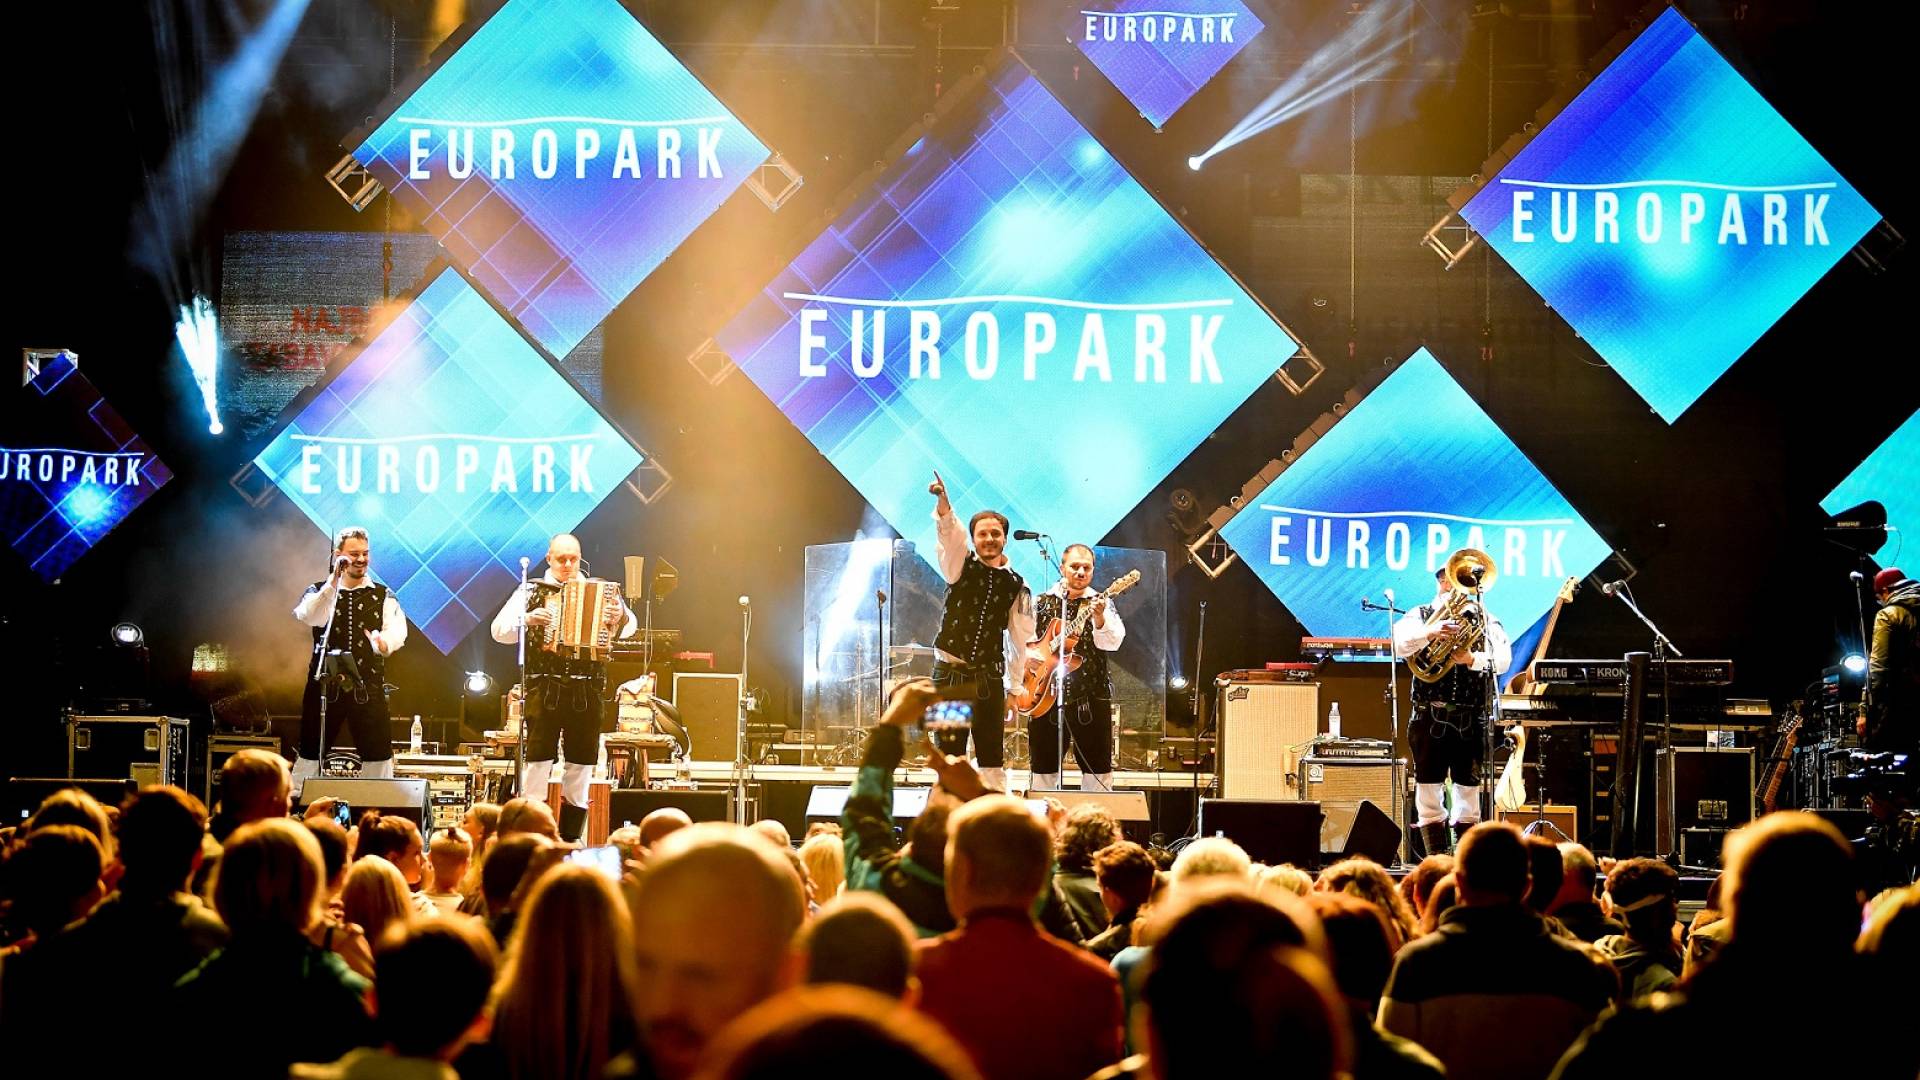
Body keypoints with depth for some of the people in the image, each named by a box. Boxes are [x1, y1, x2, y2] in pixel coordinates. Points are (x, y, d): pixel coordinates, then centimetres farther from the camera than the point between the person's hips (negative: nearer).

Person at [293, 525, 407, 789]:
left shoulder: (383, 596, 8)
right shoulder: (320, 592, 6)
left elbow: (397, 629, -10)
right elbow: (309, 617, -16)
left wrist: (385, 641, -33)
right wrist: (334, 582, -25)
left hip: (368, 688, 1)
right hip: (324, 685, -1)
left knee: (378, 755, 0)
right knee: (311, 754, 3)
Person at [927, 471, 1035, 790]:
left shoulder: (1016, 585, 6)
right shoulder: (961, 565, 2)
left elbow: (1023, 639, 7)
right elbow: (950, 534, -17)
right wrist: (943, 502, -36)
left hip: (989, 677, 1)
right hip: (950, 672, -1)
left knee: (992, 757, 2)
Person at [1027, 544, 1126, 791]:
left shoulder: (1101, 604, 4)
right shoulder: (1041, 603, 9)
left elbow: (1113, 642, -13)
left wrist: (1099, 618, -31)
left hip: (1091, 697, -1)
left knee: (1099, 771, -2)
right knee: (1044, 771, 5)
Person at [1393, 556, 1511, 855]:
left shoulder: (1486, 620, 11)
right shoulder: (1421, 615, 8)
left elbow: (1503, 659, -4)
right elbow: (1399, 644, -11)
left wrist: (1473, 659, -21)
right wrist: (1431, 632, -26)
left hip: (1472, 718, 1)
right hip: (1431, 715, -1)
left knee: (1469, 789, 4)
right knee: (1429, 786, -2)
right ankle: (1438, 859, 2)